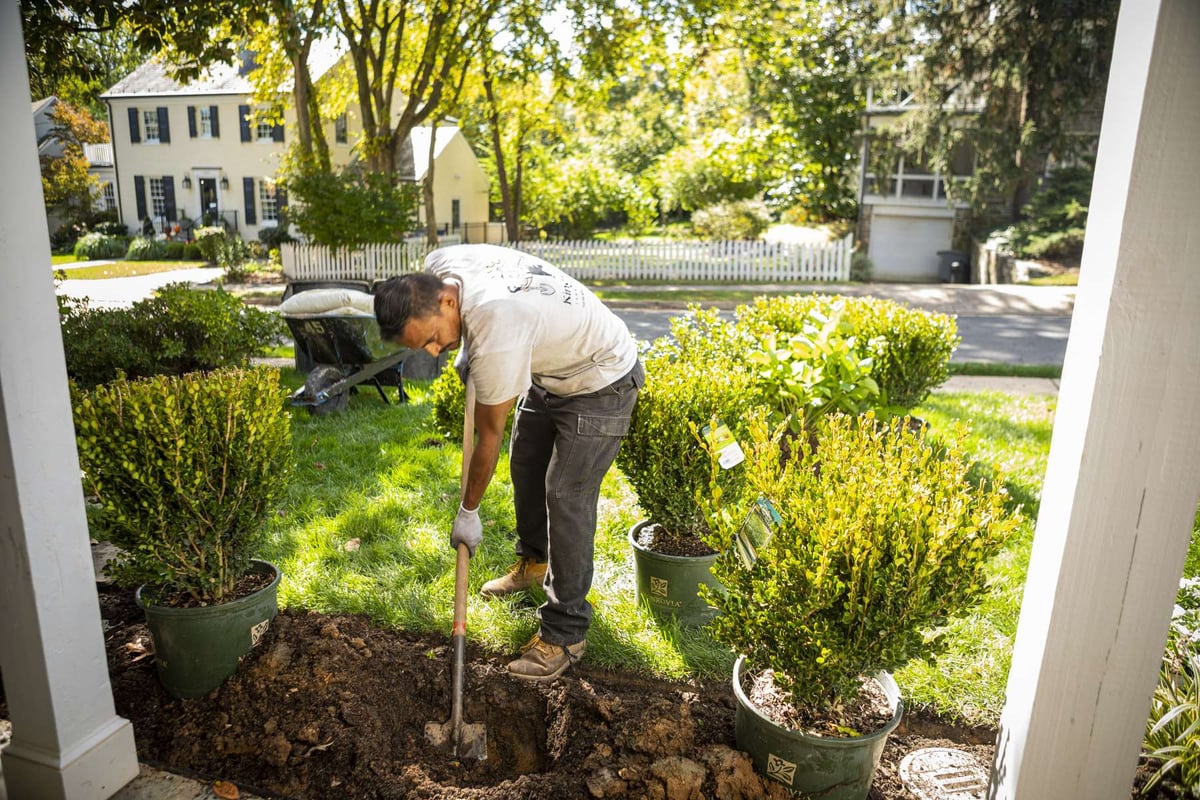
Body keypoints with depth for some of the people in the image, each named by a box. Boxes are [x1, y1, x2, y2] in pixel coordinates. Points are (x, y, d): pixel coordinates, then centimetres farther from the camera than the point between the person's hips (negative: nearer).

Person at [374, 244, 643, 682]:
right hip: (550, 368, 10)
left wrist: (468, 512, -11)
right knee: (524, 465, 19)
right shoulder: (437, 266, -15)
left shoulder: (496, 338, -39)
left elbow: (489, 436, -25)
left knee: (566, 497, -12)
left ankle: (565, 633, -1)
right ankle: (534, 560, 43)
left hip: (601, 383, -10)